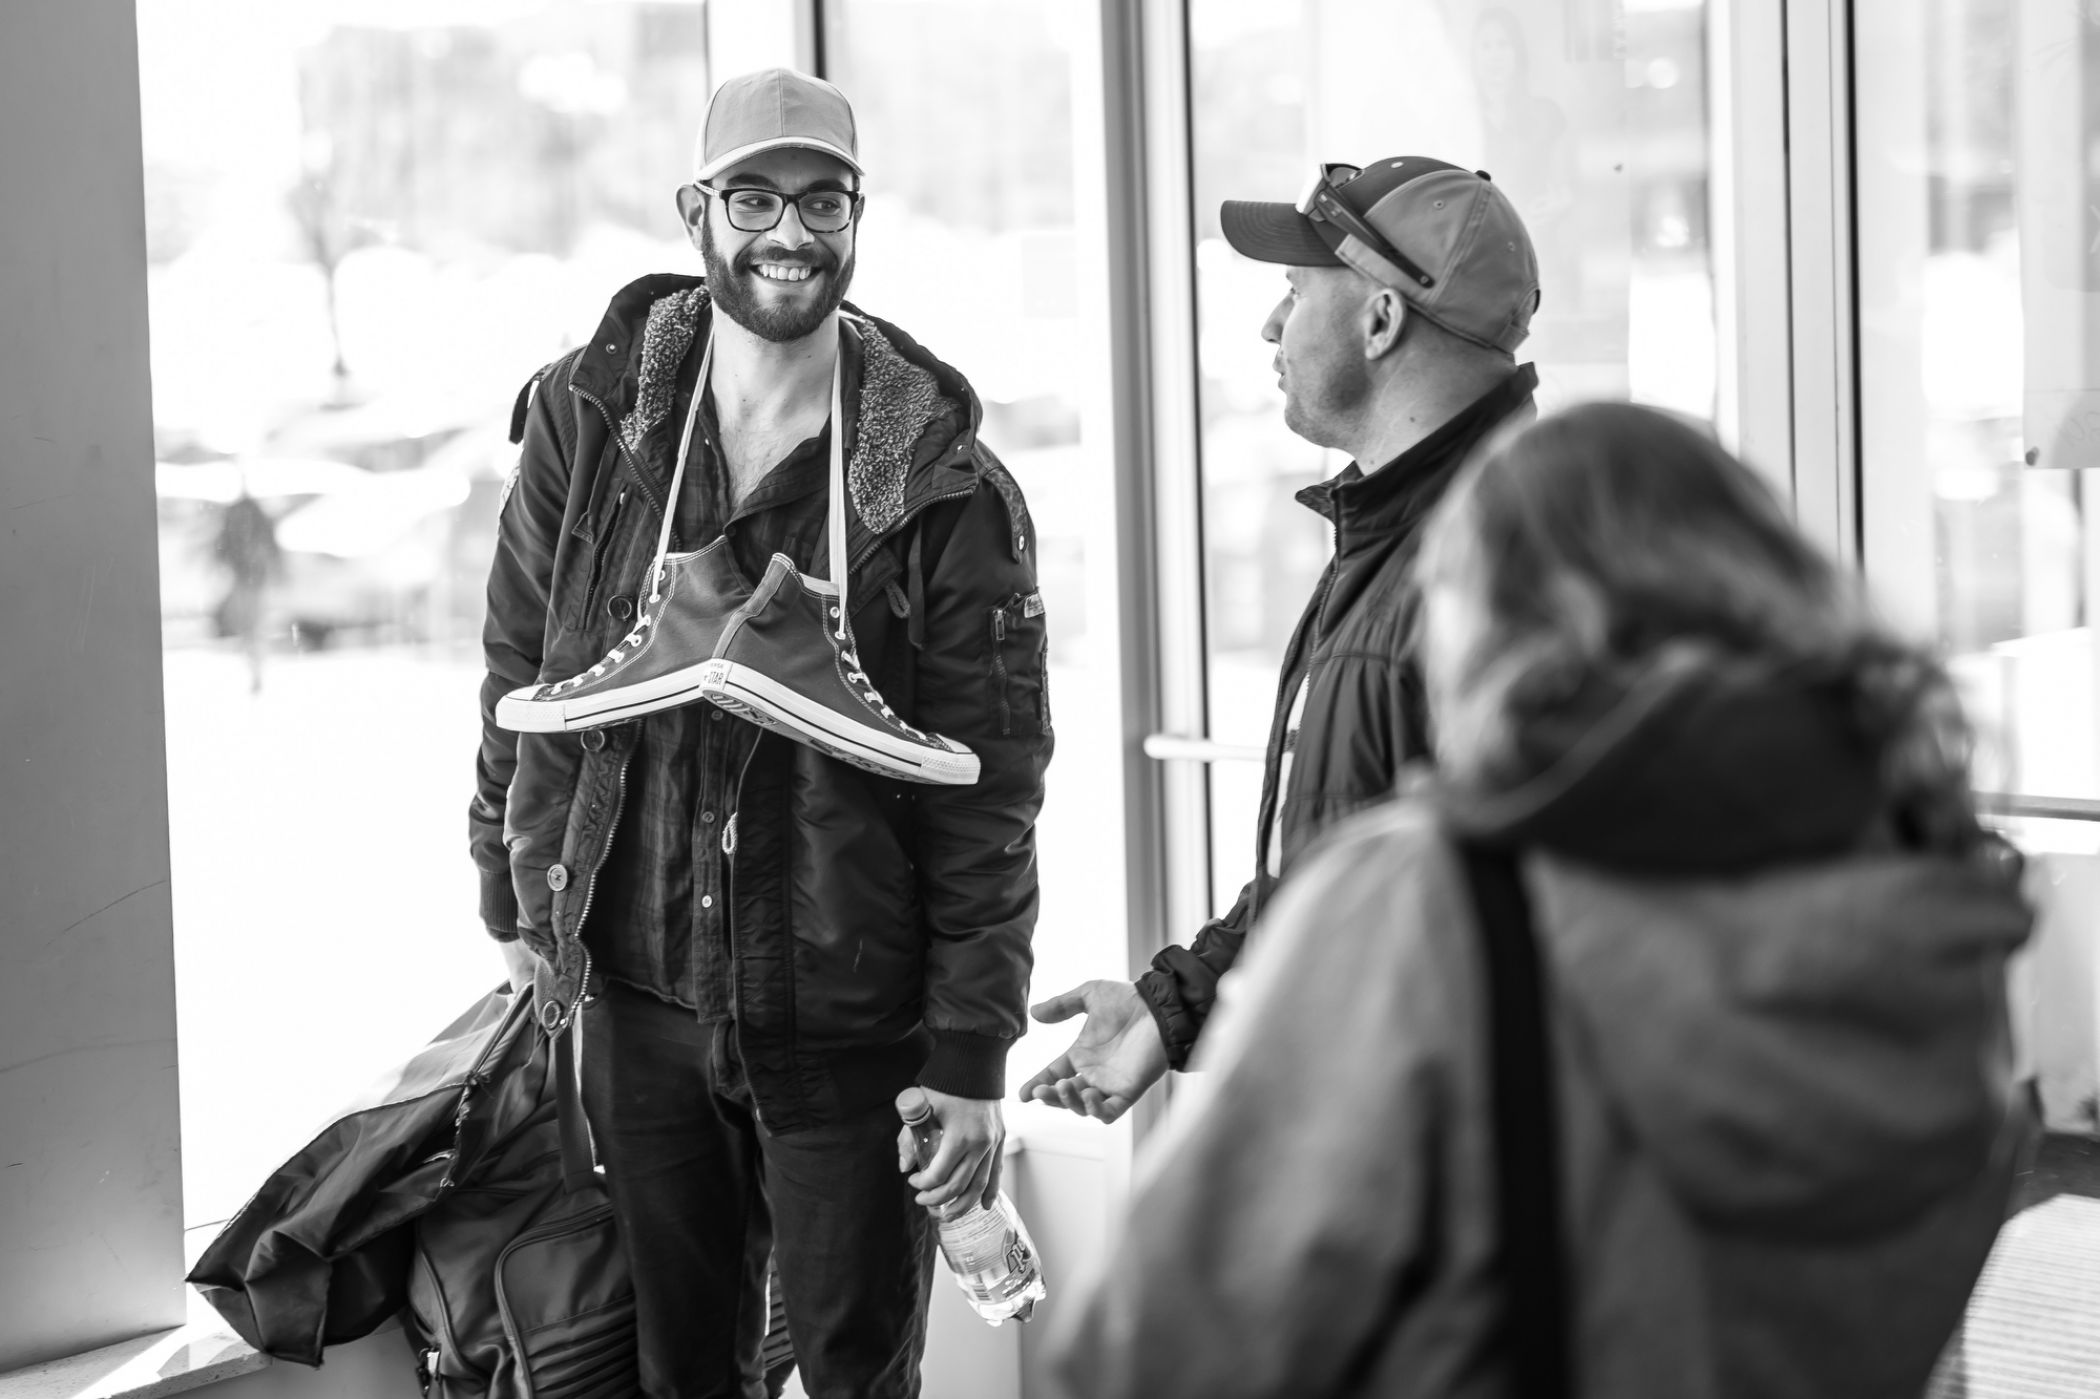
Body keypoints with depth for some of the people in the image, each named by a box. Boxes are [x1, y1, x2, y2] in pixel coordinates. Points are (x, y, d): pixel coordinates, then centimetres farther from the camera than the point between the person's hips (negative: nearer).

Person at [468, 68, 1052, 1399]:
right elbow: (520, 676, 9)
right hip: (636, 999, 3)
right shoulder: (590, 417, -1)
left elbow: (987, 796, -8)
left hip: (847, 1030, -2)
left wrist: (974, 1054, -10)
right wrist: (518, 902, 9)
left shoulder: (946, 489, -9)